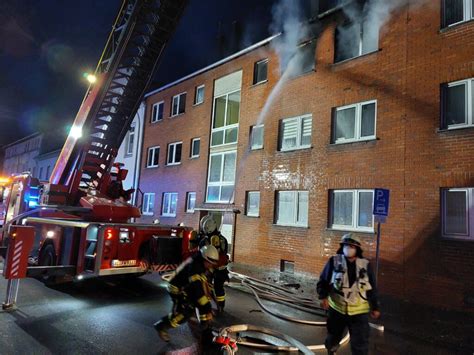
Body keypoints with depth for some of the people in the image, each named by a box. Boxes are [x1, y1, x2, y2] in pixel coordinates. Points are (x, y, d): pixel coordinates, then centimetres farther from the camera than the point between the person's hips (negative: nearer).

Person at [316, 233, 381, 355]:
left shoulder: (365, 265, -4)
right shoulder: (334, 261, -9)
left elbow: (372, 289, 6)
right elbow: (323, 281, -3)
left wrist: (375, 307, 9)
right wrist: (323, 297, -18)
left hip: (359, 311, 0)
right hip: (336, 308, 1)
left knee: (360, 344, 0)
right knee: (333, 337, 22)